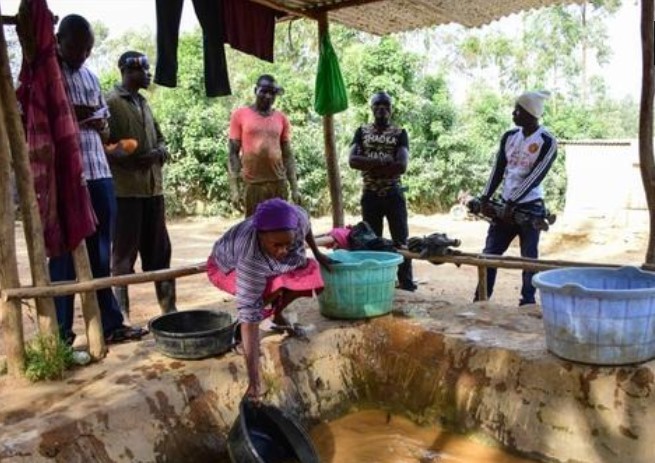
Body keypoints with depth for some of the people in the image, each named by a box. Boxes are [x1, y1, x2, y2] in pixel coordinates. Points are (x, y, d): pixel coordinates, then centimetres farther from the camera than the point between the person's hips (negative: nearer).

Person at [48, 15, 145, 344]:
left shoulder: (91, 78, 18)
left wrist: (100, 125, -1)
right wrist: (68, 115, -18)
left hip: (98, 174, 5)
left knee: (100, 254, 9)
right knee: (64, 254, -1)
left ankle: (110, 323, 16)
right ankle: (61, 331, 8)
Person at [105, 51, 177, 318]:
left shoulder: (144, 103, 18)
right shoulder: (111, 102, -5)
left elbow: (160, 139, 21)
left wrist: (158, 153, -1)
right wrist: (126, 158, -23)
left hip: (153, 187, 7)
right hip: (125, 190, -7)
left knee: (159, 250, 11)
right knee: (125, 252, -1)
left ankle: (169, 308, 20)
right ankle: (122, 313, 8)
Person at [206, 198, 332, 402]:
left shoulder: (296, 217, -33)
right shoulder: (251, 260, -46)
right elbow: (249, 318, -45)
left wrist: (317, 253, 7)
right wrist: (254, 381, -48)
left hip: (268, 264, 6)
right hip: (227, 267, -6)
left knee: (309, 271, -14)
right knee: (273, 287, -33)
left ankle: (277, 314, 11)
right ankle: (237, 330, -6)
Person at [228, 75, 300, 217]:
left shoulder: (281, 118, 9)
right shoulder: (240, 115, 2)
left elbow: (287, 155, 11)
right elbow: (233, 153, 0)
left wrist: (295, 188, 4)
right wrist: (234, 188, -8)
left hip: (278, 183, 2)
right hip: (252, 184, -2)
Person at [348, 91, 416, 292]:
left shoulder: (400, 133, 2)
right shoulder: (362, 132, 7)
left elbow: (401, 165, -13)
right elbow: (352, 160, -8)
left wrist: (370, 167, -12)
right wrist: (383, 162, -17)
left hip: (394, 194, -1)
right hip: (370, 195, 2)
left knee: (400, 241, 1)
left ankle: (407, 284, 7)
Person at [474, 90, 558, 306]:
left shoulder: (547, 142, -10)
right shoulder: (509, 136, 7)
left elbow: (534, 177, -16)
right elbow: (498, 169, 8)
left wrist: (512, 203, -19)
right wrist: (485, 198, -2)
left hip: (530, 207, -5)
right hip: (505, 205, 6)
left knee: (529, 258, 1)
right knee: (489, 253, 5)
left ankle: (527, 302, 11)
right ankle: (480, 300, 13)